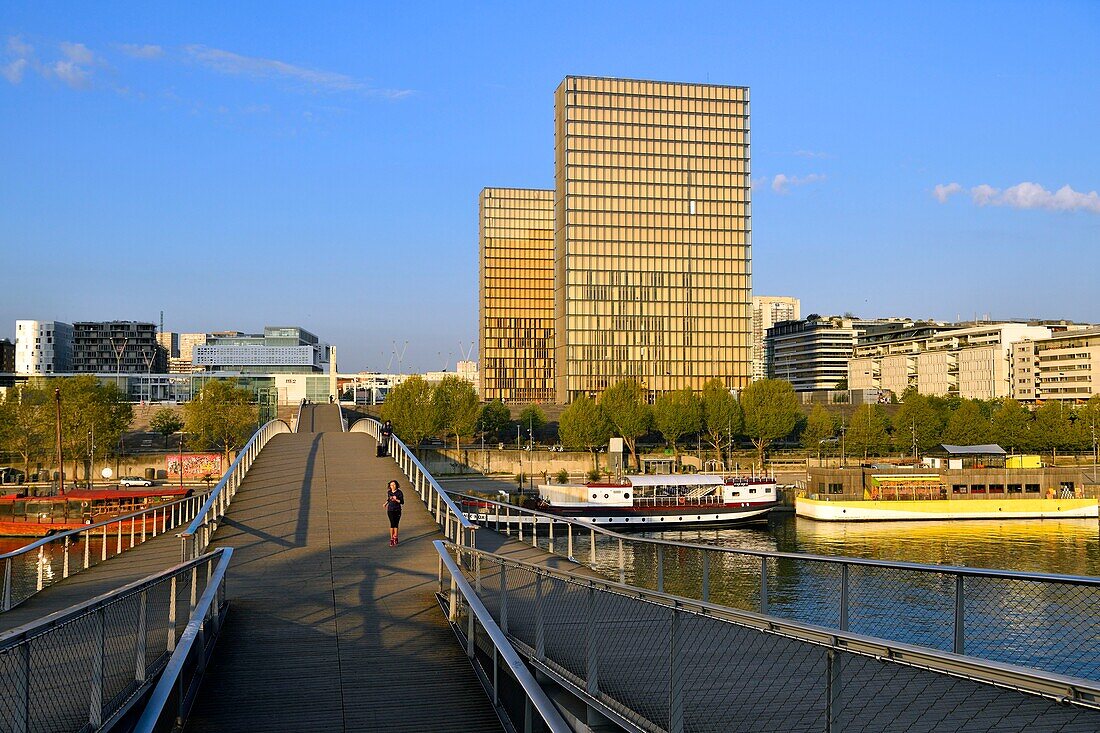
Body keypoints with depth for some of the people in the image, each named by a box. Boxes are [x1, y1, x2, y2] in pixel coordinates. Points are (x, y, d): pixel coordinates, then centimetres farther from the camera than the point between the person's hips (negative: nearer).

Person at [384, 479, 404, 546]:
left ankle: (395, 537, 17)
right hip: (390, 510, 1)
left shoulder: (399, 492, -5)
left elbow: (402, 502, -7)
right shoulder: (389, 492, 5)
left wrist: (396, 500, -20)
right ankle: (391, 539, -4)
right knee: (392, 524, -8)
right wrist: (386, 503, 11)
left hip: (397, 510, -1)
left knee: (396, 524, 3)